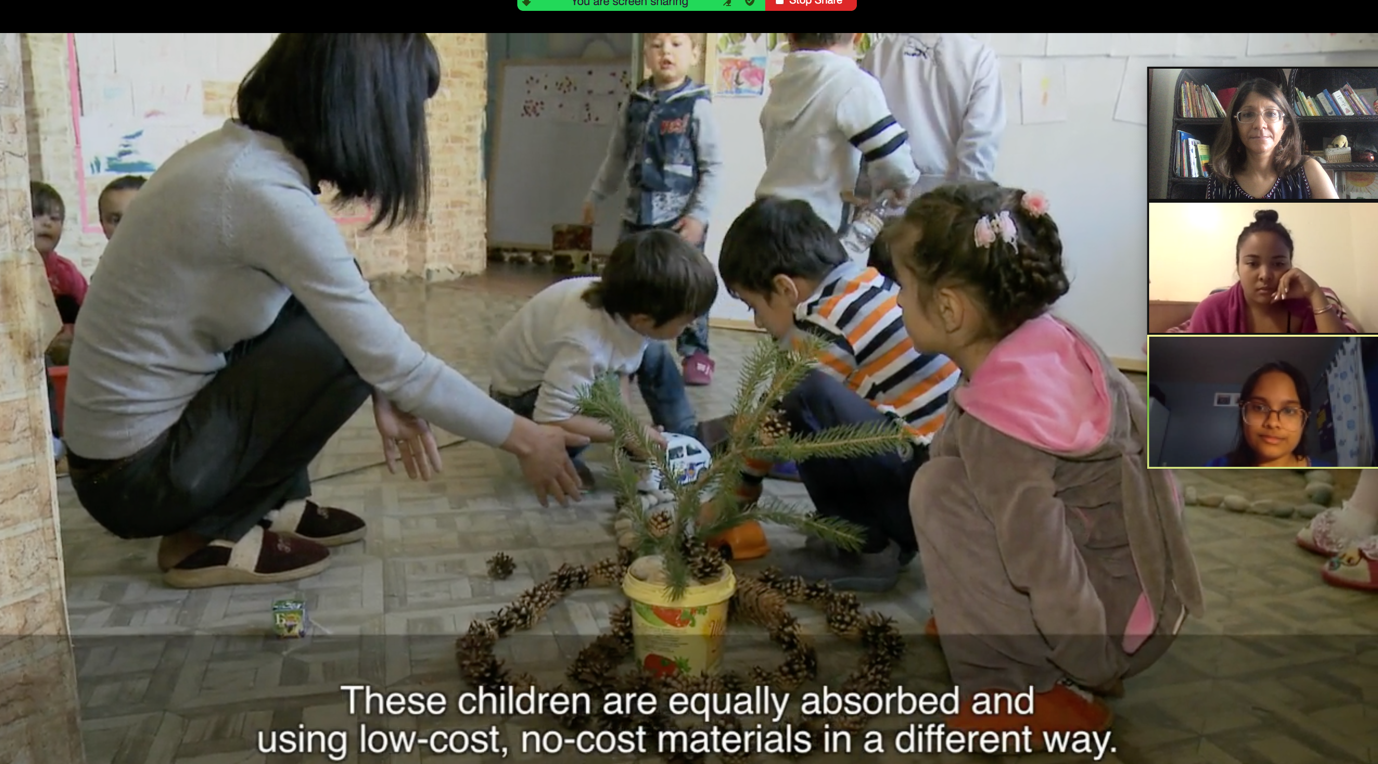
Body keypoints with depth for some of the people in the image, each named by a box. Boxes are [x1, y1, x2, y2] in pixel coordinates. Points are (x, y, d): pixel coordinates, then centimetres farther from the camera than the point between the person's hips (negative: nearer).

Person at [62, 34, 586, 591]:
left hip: (146, 422, 8)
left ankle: (277, 504, 14)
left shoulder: (238, 152, 1)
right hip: (135, 477, -8)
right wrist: (524, 440, -12)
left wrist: (382, 393, 2)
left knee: (337, 312, 4)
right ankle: (210, 537, -2)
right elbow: (397, 366, -22)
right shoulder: (265, 193, -26)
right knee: (343, 342, -16)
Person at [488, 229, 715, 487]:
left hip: (562, 361, 7)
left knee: (654, 355, -2)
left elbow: (623, 363, -5)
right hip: (525, 390, -7)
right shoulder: (586, 345, -43)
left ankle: (686, 438, 12)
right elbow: (549, 418, -37)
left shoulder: (624, 304, -22)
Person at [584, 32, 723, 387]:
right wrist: (595, 196, 25)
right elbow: (617, 156, 20)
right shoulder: (636, 104, 8)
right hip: (638, 214, 5)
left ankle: (695, 354, 13)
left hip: (681, 218, -5)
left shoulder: (697, 105, -7)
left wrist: (699, 215, -15)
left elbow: (714, 167, -8)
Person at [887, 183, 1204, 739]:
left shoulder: (997, 424, -28)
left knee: (940, 491, -16)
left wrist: (1093, 673, -12)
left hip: (1116, 620, -8)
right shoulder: (1046, 338, -7)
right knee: (954, 458, 8)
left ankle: (1021, 691, -3)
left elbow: (1050, 575, -28)